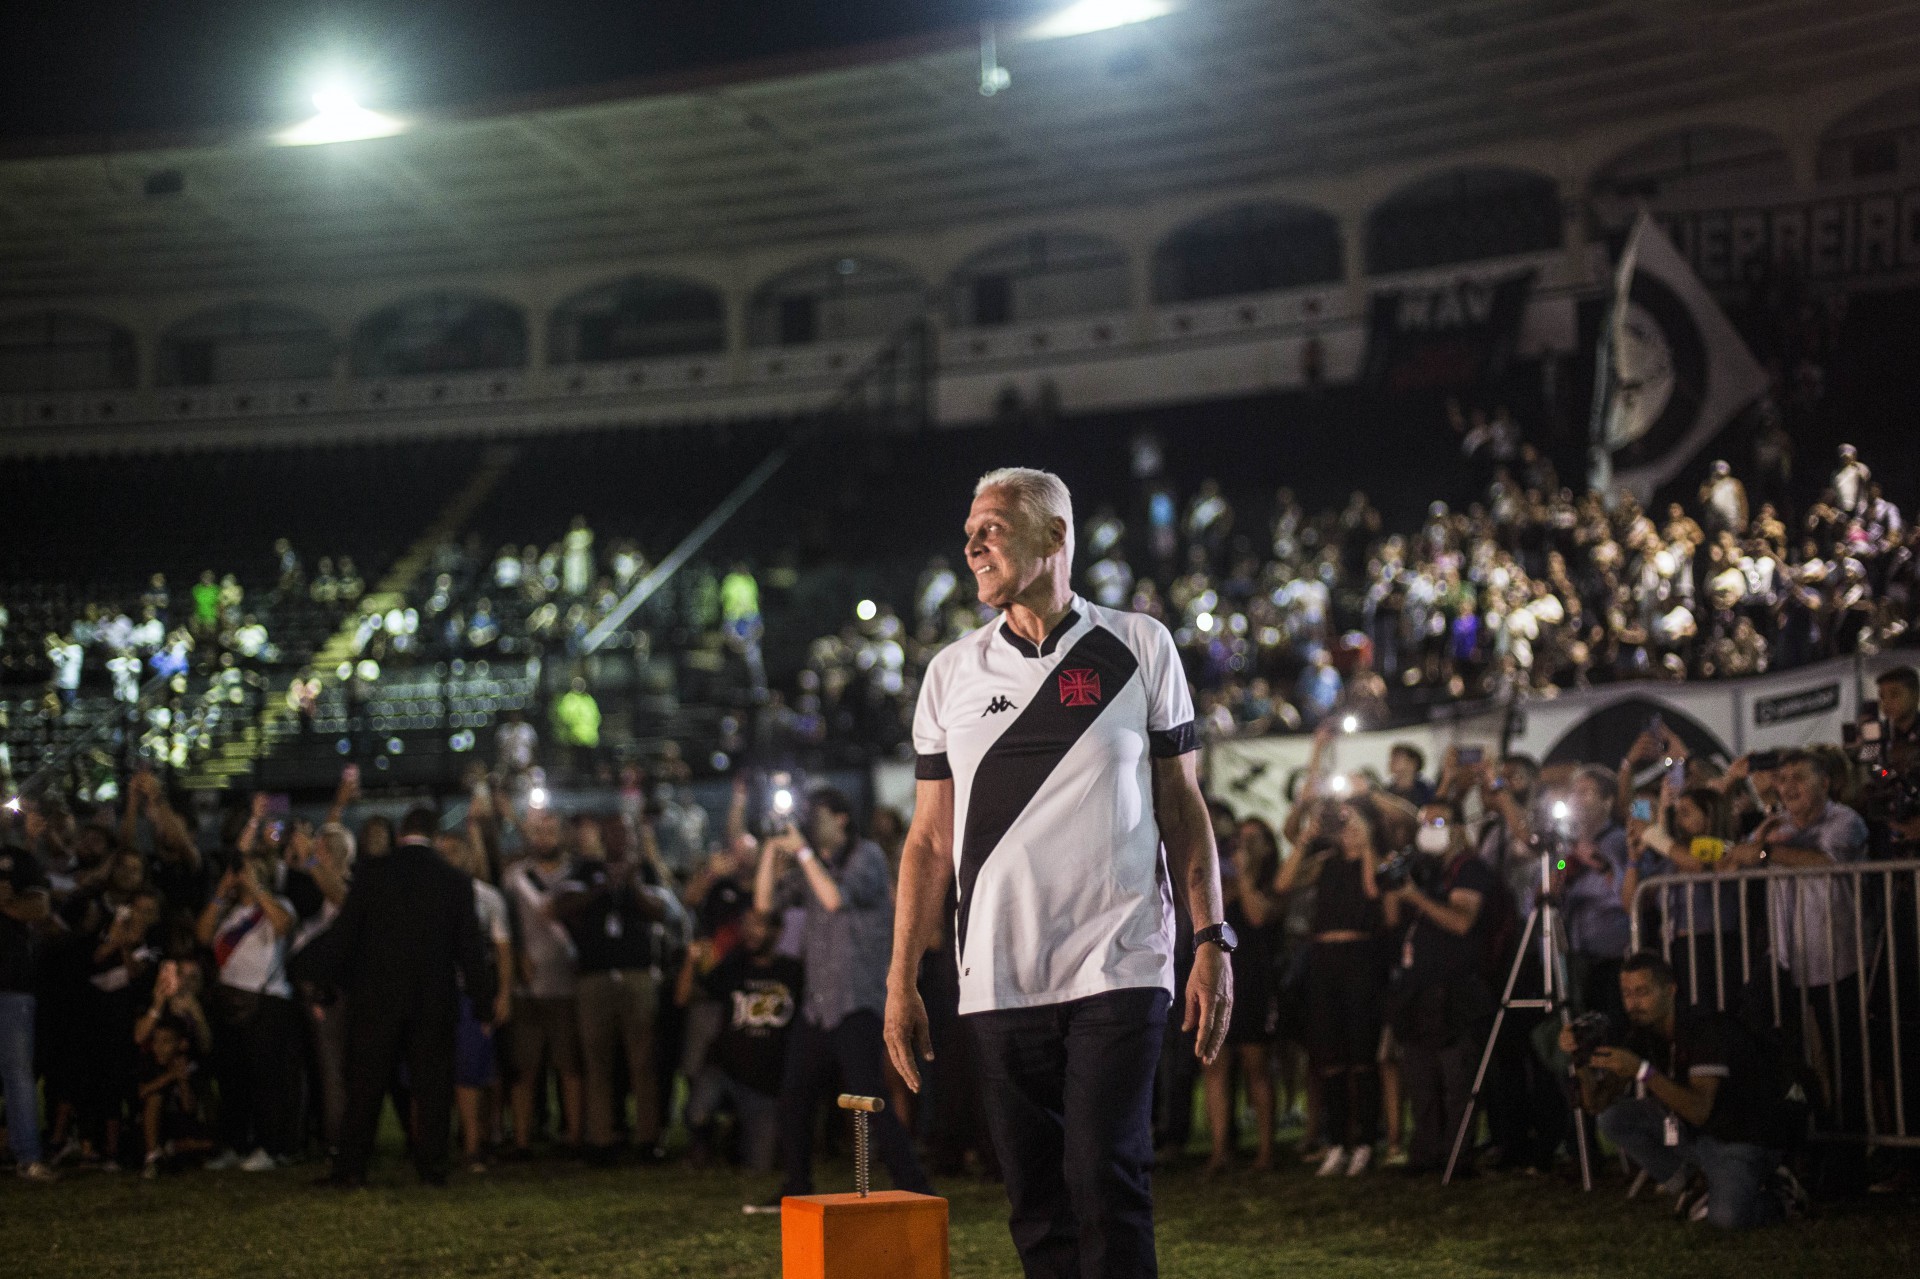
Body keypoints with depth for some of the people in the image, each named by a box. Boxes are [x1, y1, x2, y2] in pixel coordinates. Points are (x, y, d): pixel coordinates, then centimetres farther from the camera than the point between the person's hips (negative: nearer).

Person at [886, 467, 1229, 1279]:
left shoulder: (1138, 648, 5)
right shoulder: (952, 673, 11)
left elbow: (1182, 806, 6)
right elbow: (930, 838, 12)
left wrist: (1211, 944, -3)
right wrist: (901, 982, 7)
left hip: (1118, 969, -3)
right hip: (999, 983, 3)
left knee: (1104, 1182, -11)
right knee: (1036, 1205, 4)